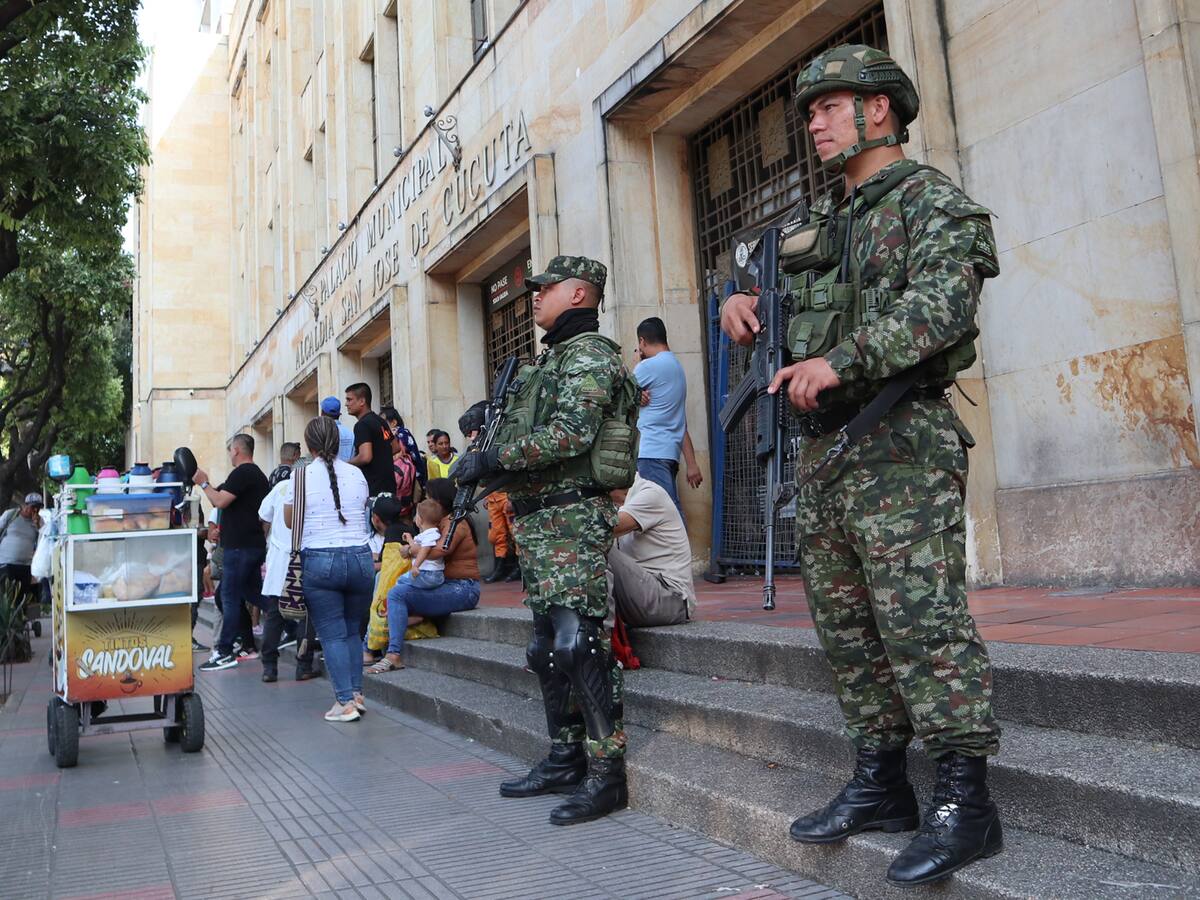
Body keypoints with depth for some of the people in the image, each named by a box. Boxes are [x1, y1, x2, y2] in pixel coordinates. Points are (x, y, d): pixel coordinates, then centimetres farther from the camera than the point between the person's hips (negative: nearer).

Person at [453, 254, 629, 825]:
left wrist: (491, 458, -18)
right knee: (548, 646, 13)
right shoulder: (550, 359, 23)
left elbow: (569, 435, -22)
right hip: (536, 521, 11)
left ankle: (607, 775, -5)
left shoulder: (589, 354, -8)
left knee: (580, 643, -12)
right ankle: (564, 761, 23)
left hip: (572, 518, -10)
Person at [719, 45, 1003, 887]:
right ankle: (881, 784, 20)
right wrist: (747, 302, 7)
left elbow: (939, 304, -20)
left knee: (922, 619, -10)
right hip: (823, 447, 9)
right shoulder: (827, 220, 21)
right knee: (848, 626, 10)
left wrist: (842, 360, -33)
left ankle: (965, 800, -1)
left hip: (900, 443, -8)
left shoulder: (934, 201, -3)